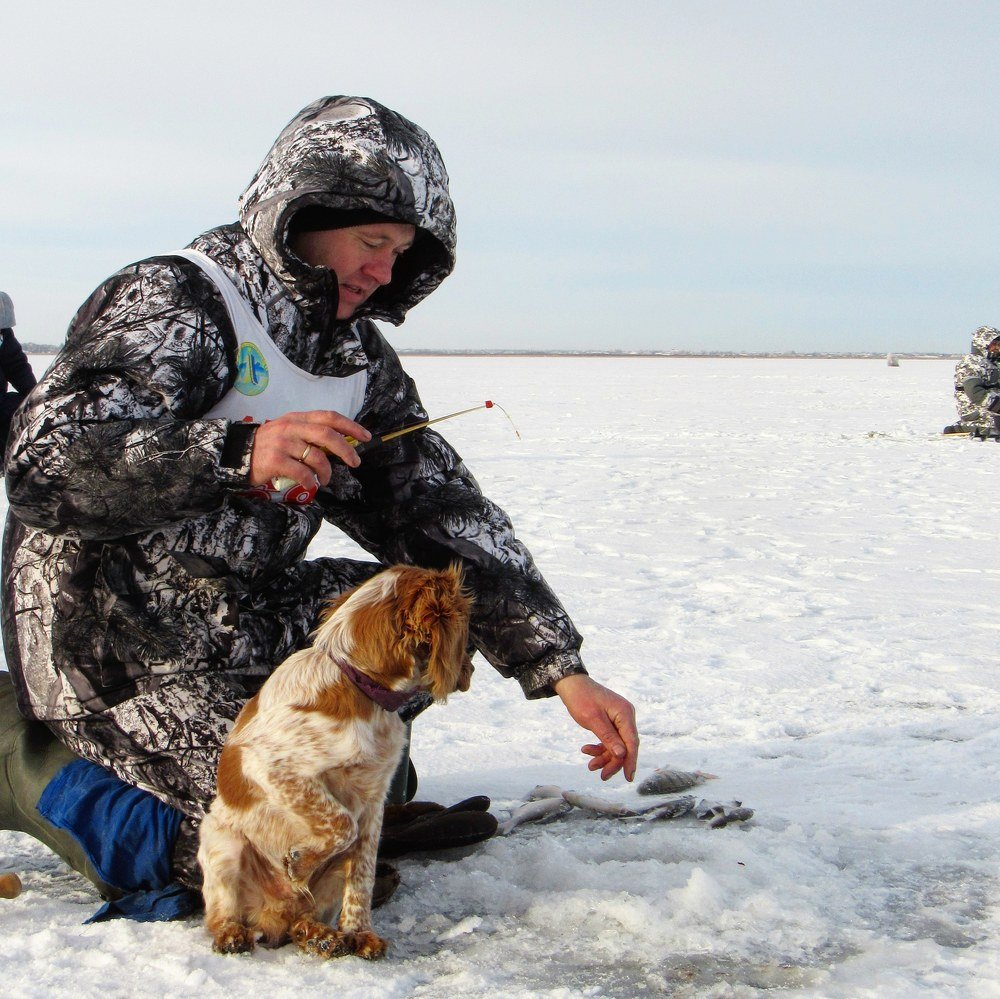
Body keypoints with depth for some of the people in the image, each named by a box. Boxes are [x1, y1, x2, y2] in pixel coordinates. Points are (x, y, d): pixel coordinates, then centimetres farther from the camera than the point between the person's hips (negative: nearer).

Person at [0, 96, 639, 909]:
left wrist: (564, 673, -10)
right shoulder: (174, 303, -13)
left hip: (246, 623, 8)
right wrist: (237, 456, -41)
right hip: (114, 638, -7)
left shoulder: (361, 359, 8)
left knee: (447, 591, -1)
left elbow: (441, 510, 0)